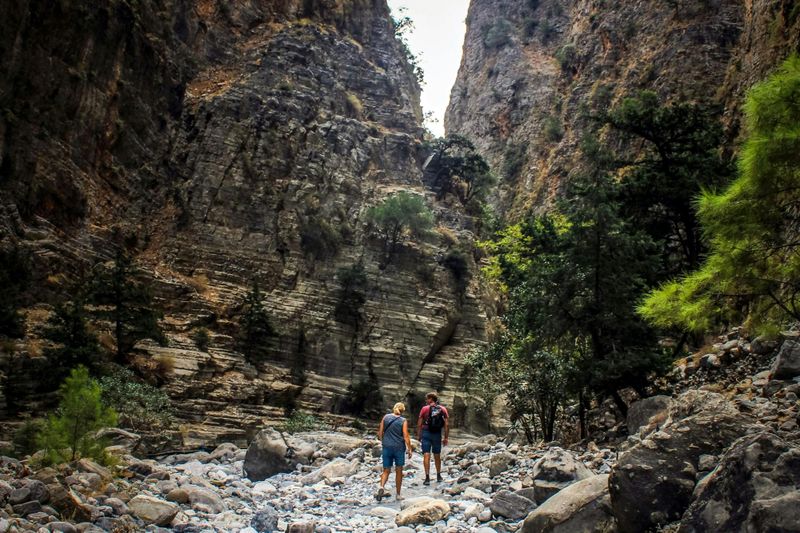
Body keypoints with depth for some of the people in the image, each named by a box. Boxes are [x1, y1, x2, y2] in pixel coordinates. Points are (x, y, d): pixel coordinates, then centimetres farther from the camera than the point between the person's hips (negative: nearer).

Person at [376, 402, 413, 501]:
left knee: (386, 470, 10)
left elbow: (380, 433, 4)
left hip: (387, 447, 2)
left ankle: (382, 487, -16)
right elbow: (406, 436, -10)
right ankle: (398, 494, 17)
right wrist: (409, 449, -1)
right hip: (399, 448, -2)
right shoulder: (403, 421, -7)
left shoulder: (386, 417, 1)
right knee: (399, 471, 11)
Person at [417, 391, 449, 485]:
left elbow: (419, 424, -4)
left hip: (426, 433, -3)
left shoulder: (425, 409, -4)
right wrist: (446, 438, 4)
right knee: (437, 456, 17)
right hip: (437, 434, 3)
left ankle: (427, 478, -10)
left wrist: (419, 436, 7)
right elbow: (447, 425, -1)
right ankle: (438, 476, 28)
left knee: (426, 456, -3)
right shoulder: (443, 409, 2)